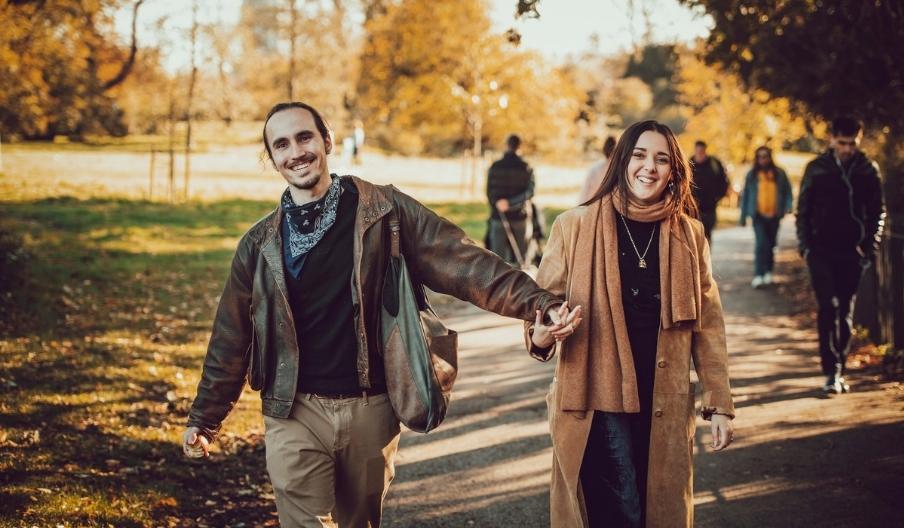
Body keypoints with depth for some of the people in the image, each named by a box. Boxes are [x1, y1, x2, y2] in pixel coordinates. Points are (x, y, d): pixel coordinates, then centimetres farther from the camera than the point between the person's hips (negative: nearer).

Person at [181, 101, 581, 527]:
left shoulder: (382, 211, -1)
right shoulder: (261, 243, 3)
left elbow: (461, 263, -8)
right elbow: (232, 338, 10)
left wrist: (540, 303, -18)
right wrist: (204, 419, 11)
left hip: (371, 410, 0)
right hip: (294, 413, 0)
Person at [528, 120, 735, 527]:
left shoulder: (689, 236, 4)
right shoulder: (575, 226, -4)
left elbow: (707, 326, 8)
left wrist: (719, 403, 5)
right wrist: (540, 337, -19)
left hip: (665, 406, 3)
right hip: (595, 403, -3)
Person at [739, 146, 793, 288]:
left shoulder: (779, 174, 4)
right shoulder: (752, 175, 3)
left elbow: (787, 191, 8)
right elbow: (745, 195, 7)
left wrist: (787, 207, -8)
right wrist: (743, 216, 6)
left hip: (774, 215, 2)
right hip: (758, 214, -2)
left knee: (771, 244, 12)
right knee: (761, 243, -15)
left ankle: (768, 271, 28)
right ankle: (758, 275, -19)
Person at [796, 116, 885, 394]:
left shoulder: (868, 170, 3)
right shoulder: (816, 168, 0)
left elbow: (878, 211, 9)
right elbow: (803, 210, 5)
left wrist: (870, 245, -1)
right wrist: (805, 245, -3)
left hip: (852, 252, 2)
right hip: (822, 249, -2)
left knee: (845, 311, 6)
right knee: (828, 307, -11)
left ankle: (838, 369, 15)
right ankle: (831, 371, -12)